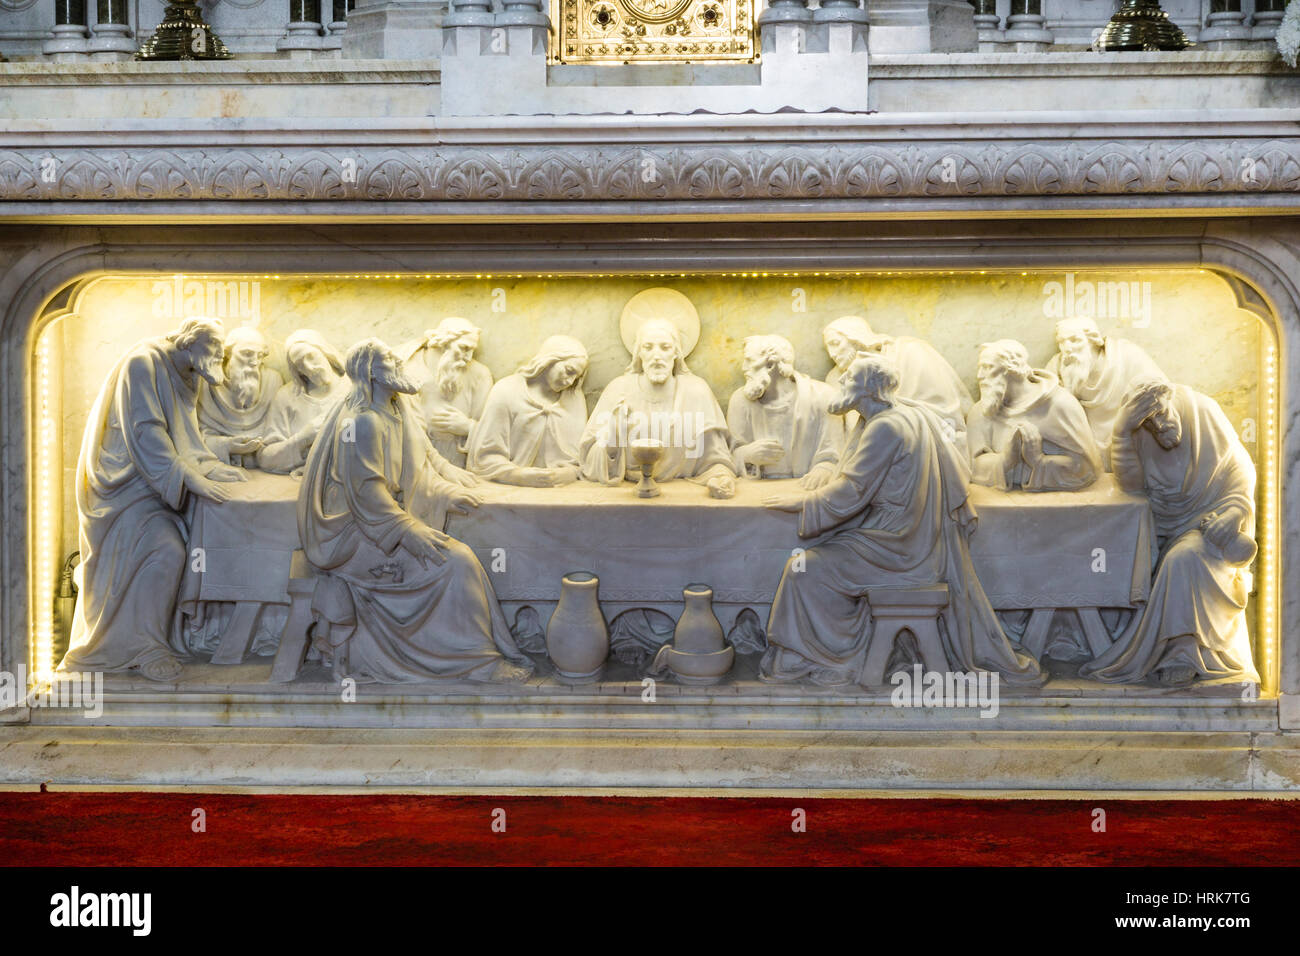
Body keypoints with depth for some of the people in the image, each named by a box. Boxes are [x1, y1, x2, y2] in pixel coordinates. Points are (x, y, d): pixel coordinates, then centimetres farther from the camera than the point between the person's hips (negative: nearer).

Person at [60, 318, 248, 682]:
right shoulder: (143, 364, -14)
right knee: (166, 550, -23)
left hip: (153, 482, 9)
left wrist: (209, 465, 3)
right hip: (124, 483, -9)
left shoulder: (184, 376, 14)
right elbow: (146, 434, -23)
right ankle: (144, 647, -10)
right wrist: (190, 478, -28)